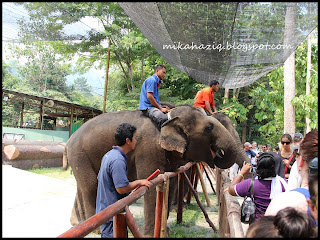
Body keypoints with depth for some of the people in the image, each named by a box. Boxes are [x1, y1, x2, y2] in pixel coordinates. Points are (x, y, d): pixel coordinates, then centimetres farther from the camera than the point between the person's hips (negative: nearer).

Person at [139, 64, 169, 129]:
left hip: (154, 107, 10)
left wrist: (162, 107, 10)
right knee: (163, 119, -33)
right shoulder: (151, 80, -7)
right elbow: (149, 96, -18)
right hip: (147, 107, -10)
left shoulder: (156, 81, 24)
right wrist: (160, 108, -13)